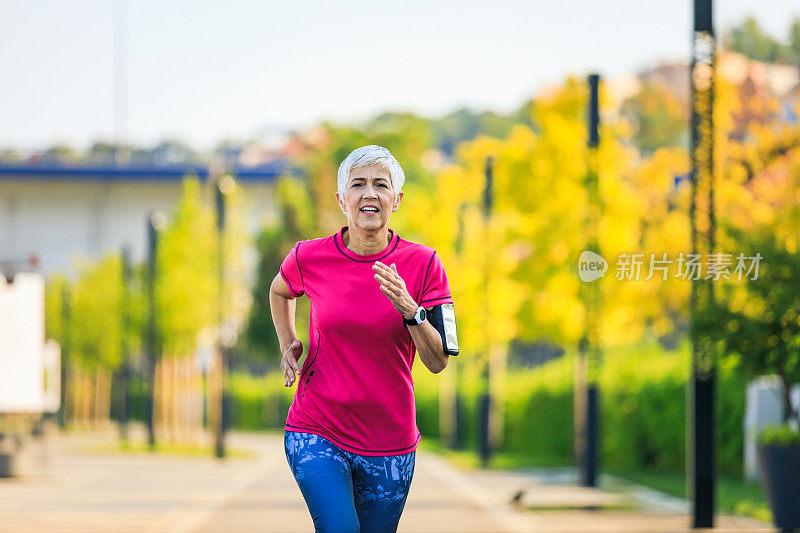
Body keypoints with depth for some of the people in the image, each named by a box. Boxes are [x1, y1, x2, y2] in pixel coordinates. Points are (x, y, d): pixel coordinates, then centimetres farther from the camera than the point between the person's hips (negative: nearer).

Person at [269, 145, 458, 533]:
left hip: (390, 440, 1)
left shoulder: (423, 263, -5)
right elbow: (279, 291, 22)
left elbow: (438, 361, -7)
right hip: (316, 434, -1)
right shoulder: (310, 258, -4)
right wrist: (288, 345, 9)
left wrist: (409, 308, -22)